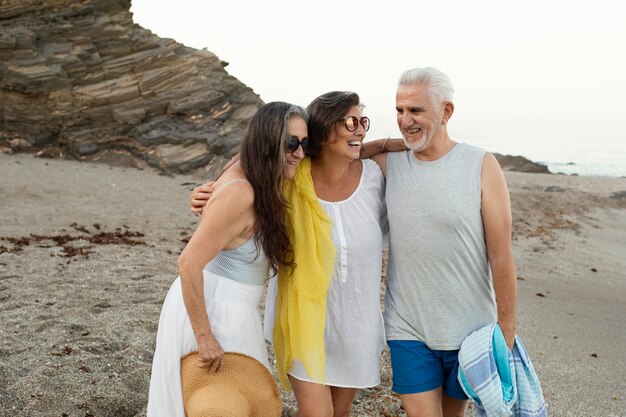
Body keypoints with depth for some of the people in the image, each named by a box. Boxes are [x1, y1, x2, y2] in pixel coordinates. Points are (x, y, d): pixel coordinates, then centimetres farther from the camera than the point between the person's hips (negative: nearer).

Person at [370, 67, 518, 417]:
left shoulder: (482, 166, -9)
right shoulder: (388, 163, -1)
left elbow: (501, 256, -7)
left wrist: (507, 330, -6)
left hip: (471, 330, -1)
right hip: (409, 331, 1)